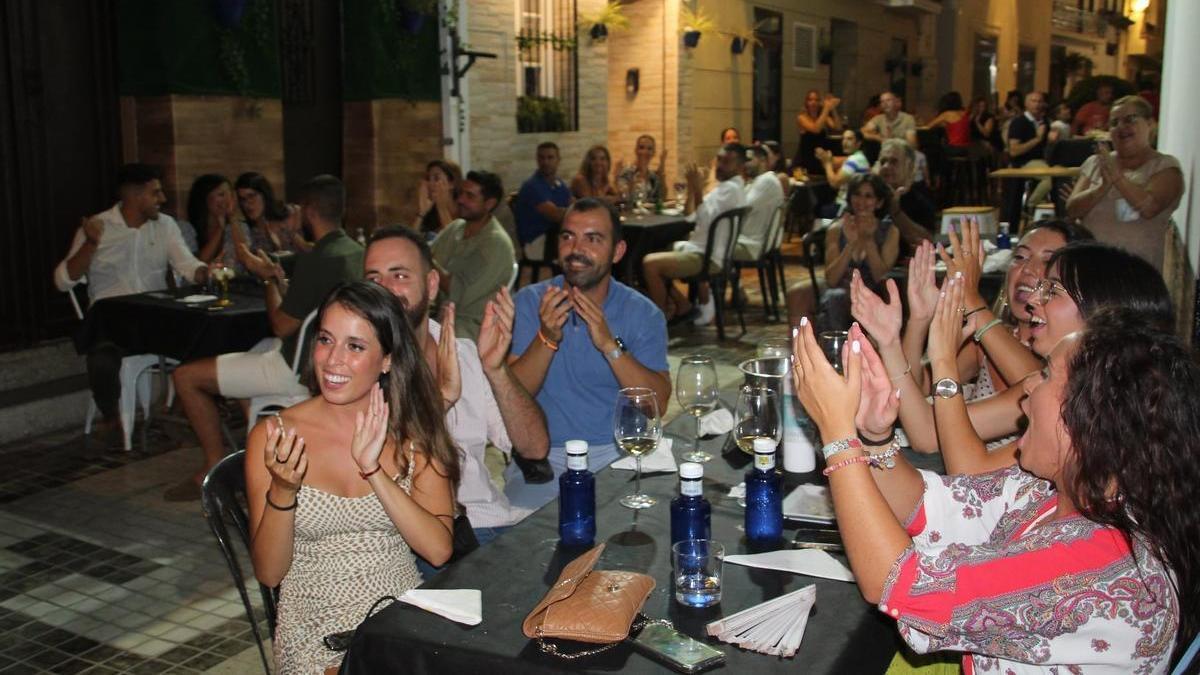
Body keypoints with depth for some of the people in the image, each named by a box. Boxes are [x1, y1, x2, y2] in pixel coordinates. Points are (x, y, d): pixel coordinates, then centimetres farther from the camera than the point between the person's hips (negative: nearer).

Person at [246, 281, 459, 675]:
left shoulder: (413, 433, 2)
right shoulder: (272, 437, -3)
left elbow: (439, 550, -10)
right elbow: (269, 574, -3)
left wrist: (372, 468, -20)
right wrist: (282, 491, -21)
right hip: (316, 633, -3)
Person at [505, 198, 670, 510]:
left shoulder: (643, 314, 1)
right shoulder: (529, 303, 1)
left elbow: (658, 403, -11)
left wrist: (610, 345, -23)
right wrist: (546, 339, -23)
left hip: (619, 451, 1)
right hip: (544, 454, -1)